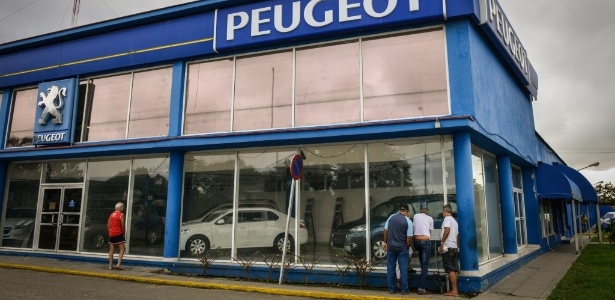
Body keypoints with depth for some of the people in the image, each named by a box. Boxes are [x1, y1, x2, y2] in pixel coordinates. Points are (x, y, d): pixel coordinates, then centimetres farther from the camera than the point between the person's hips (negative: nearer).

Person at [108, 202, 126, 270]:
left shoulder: (111, 214, 12)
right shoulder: (121, 214, -7)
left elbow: (108, 224, 12)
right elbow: (123, 225, -13)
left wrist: (110, 231, 17)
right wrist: (123, 232, -1)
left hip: (111, 234, 7)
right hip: (118, 234, -7)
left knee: (111, 250, 9)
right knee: (122, 249, -3)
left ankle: (110, 266, 10)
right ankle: (118, 264, -14)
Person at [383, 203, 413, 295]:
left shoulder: (391, 217, 0)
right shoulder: (408, 221, -8)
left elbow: (385, 231, 3)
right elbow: (409, 237, -9)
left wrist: (385, 242, 13)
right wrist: (407, 247, 7)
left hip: (391, 246, 3)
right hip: (402, 248, -3)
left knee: (390, 268, 10)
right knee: (403, 269, 6)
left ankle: (391, 289, 16)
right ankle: (404, 290, 10)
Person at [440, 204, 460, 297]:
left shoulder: (447, 219, -7)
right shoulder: (455, 221, 19)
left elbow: (447, 230, -22)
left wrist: (442, 242, -18)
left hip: (448, 247, -9)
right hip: (455, 247, 9)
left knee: (450, 270, -8)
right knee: (455, 269, 7)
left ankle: (454, 290, -10)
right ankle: (455, 289, 10)